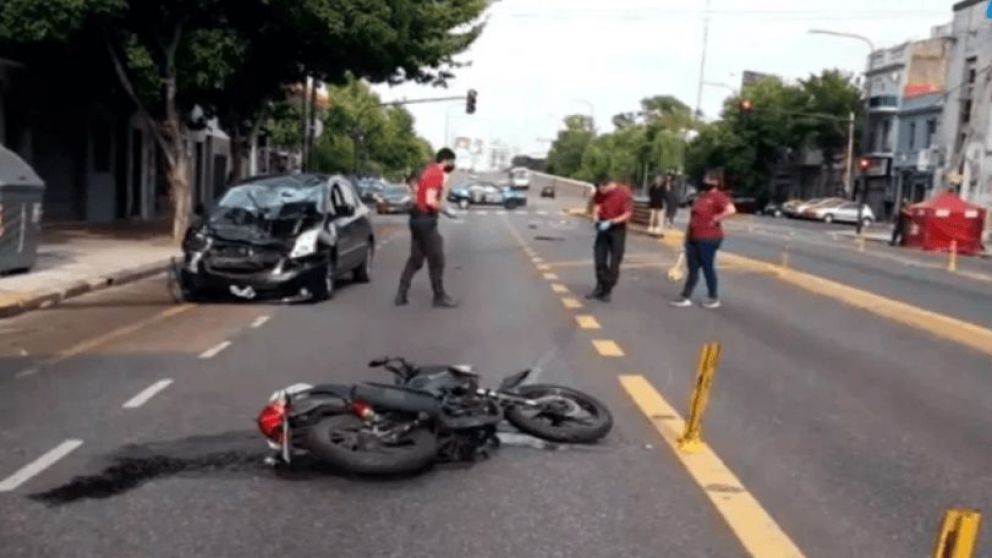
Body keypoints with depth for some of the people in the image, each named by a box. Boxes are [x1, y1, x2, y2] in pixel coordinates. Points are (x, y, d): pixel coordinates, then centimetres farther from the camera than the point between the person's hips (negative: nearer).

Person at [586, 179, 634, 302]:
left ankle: (607, 291, 7)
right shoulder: (599, 192, -6)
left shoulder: (624, 192, -19)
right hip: (603, 227, 5)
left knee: (614, 261, -1)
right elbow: (596, 206, 4)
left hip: (618, 229, -5)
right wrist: (596, 220, -15)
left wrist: (611, 222, -27)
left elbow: (627, 214, -18)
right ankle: (600, 288, 22)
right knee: (599, 259, 9)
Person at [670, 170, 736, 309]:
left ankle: (714, 298, 13)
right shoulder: (700, 196, 16)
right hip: (693, 238, 9)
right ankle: (685, 297, 15)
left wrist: (715, 219, -22)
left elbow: (731, 210, -29)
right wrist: (687, 235, 20)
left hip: (708, 239, -9)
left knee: (708, 268, 0)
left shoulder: (718, 196, -12)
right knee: (692, 269, 11)